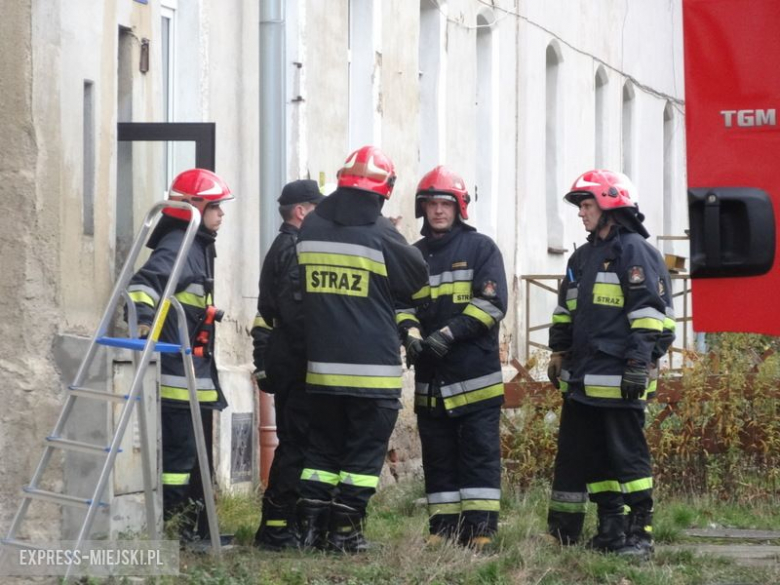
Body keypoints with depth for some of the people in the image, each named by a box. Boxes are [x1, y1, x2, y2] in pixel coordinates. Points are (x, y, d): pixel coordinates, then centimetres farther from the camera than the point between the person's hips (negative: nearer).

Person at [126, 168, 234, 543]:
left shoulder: (199, 246, 19)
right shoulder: (178, 246, -14)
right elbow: (146, 279, -32)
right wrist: (143, 313, -49)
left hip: (196, 369, 11)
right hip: (178, 374, -11)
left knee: (198, 452, 17)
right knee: (179, 448, -12)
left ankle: (195, 526, 26)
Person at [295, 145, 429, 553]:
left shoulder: (310, 229, 4)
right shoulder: (381, 235, -10)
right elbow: (420, 285, 5)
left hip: (321, 363, 4)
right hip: (372, 366, -4)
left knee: (322, 445, 13)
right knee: (364, 450, 3)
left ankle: (311, 525, 9)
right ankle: (345, 530, -1)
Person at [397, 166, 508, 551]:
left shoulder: (480, 248, 1)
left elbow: (492, 303, -9)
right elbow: (400, 303, 11)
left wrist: (449, 333, -18)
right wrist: (410, 334, -12)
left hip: (476, 377, -5)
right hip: (430, 381, 5)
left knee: (479, 455, -4)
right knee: (439, 458, 7)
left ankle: (479, 530, -5)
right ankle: (443, 530, 11)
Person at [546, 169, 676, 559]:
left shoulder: (635, 251, -8)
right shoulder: (583, 257, 20)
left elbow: (650, 313, -14)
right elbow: (565, 314, 28)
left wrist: (641, 364, -18)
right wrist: (558, 356, 25)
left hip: (617, 380, -9)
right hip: (582, 378, 9)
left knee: (627, 456, -6)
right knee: (578, 455, 9)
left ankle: (639, 535, -2)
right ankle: (610, 530, 14)